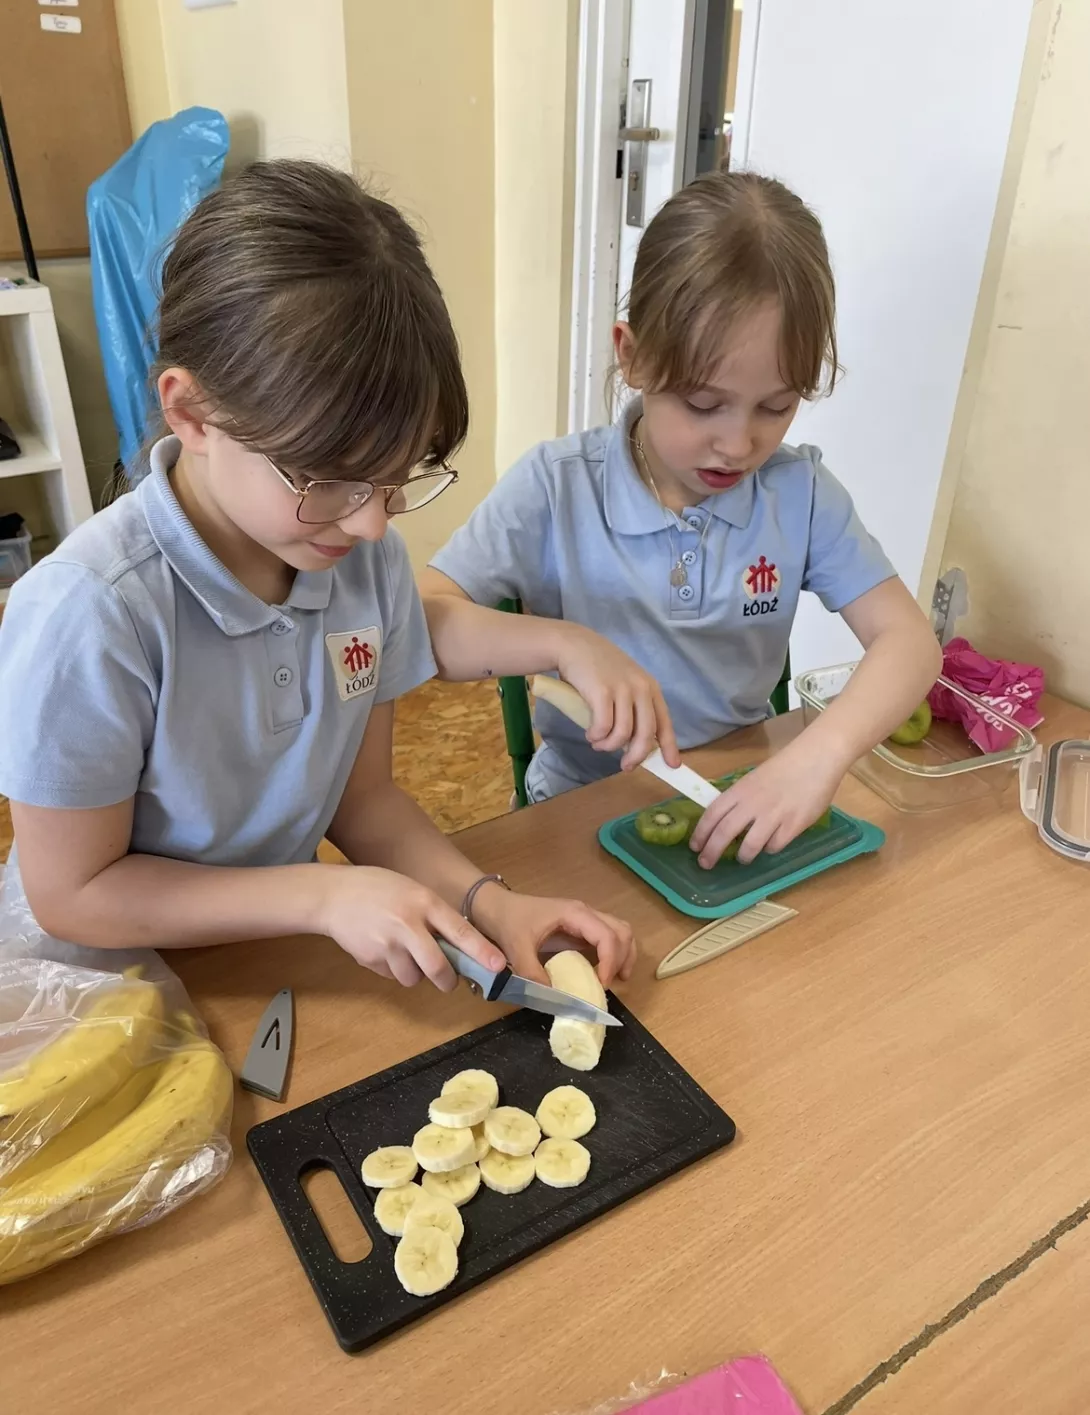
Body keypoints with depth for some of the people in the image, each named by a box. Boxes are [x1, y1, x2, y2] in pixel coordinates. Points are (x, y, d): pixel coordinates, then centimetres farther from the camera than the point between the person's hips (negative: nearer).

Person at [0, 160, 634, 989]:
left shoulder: (370, 559, -9)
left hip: (274, 952, 4)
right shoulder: (88, 614, -25)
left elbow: (363, 797, 0)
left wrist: (486, 901, -15)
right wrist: (324, 895, -22)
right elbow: (72, 895, -14)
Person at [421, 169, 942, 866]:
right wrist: (565, 642, -34)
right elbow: (419, 621, -18)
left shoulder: (800, 491, -6)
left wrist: (823, 751, -29)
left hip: (748, 801, 3)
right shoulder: (557, 486, -13)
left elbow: (910, 641, -10)